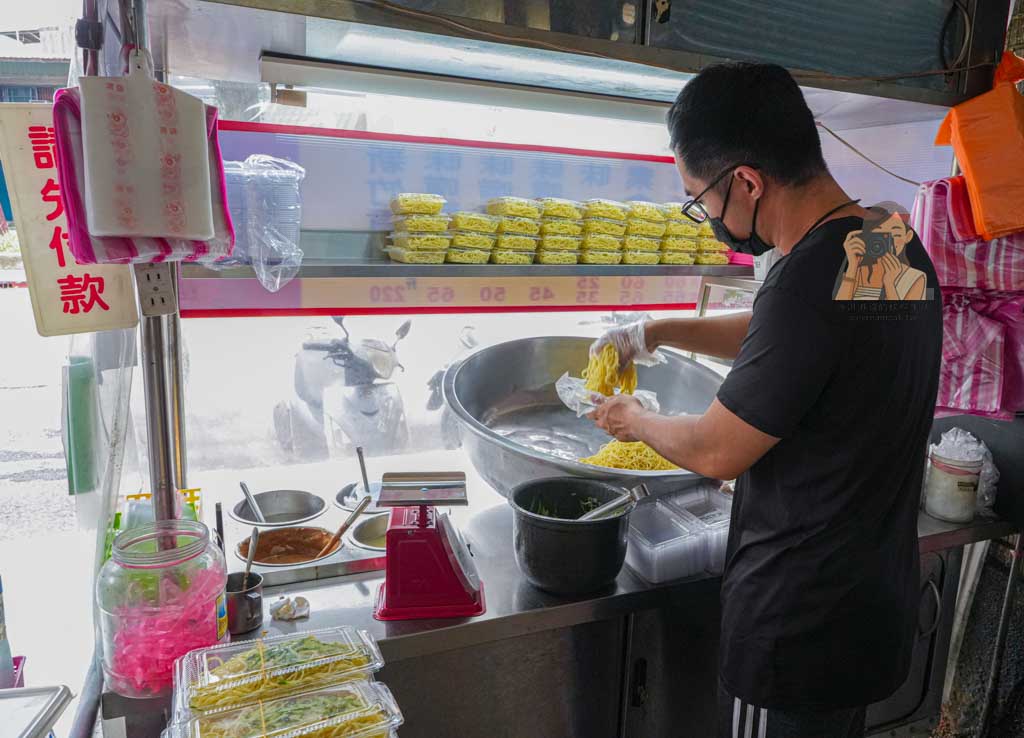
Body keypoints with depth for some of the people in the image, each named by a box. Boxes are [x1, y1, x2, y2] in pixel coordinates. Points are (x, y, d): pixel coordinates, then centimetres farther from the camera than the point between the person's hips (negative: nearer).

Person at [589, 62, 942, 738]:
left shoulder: (812, 281, -30)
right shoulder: (896, 245, 1)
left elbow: (717, 452, -21)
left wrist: (635, 420, -1)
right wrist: (659, 332, 10)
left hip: (800, 629, -8)